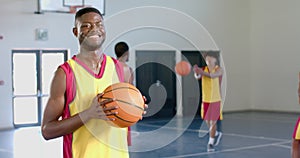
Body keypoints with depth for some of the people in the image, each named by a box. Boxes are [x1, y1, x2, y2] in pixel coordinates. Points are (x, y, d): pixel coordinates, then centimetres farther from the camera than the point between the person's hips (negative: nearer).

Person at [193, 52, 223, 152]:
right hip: (205, 99, 4)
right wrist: (197, 72, -50)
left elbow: (213, 75, -32)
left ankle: (211, 143, 7)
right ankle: (216, 134, 41)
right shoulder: (203, 69, -2)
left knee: (213, 122, -5)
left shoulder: (219, 69, -9)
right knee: (208, 121, 14)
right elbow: (197, 76, -25)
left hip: (215, 100, -3)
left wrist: (202, 72, -51)